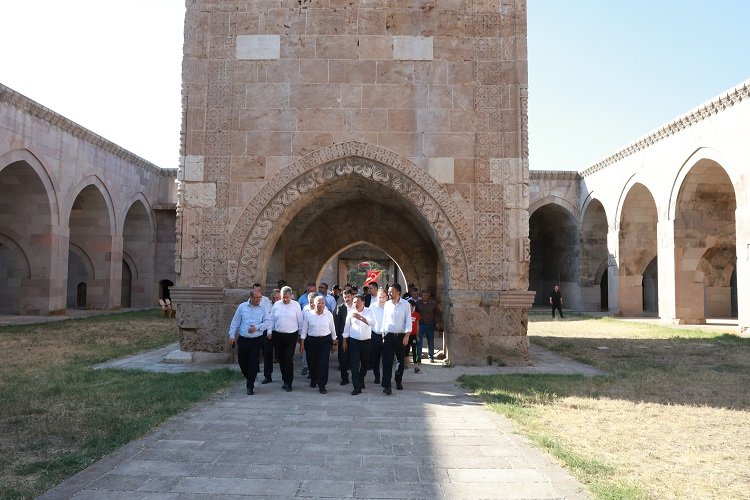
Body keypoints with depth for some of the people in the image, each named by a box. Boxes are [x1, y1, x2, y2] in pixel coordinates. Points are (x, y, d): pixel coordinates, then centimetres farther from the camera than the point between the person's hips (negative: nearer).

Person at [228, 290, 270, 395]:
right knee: (241, 361, 10)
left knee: (253, 363, -2)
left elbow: (267, 322, -3)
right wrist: (232, 335, -1)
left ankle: (250, 386, 8)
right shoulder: (242, 307, 2)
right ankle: (248, 378, 38)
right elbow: (235, 322, 4)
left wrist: (257, 327, -17)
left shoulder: (262, 309, 2)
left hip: (256, 340, -1)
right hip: (243, 339, 1)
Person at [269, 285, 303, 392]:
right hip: (278, 335, 3)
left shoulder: (296, 305, -1)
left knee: (289, 359, -8)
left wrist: (301, 333, 4)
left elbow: (300, 320, 3)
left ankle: (288, 383, 1)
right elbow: (272, 320, 9)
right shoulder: (276, 304, 4)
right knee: (281, 359, 10)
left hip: (291, 336, -3)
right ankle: (285, 379, 25)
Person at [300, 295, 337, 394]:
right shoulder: (309, 315, -2)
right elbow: (304, 329, 3)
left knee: (324, 363, -7)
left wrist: (334, 342, 9)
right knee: (312, 362, 12)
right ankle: (313, 379, 38)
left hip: (325, 341, -1)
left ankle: (322, 385, 1)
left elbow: (332, 329, 6)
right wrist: (302, 343, 2)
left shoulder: (329, 314, -1)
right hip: (311, 341, 1)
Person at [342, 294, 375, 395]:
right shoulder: (351, 312, -1)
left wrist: (360, 317, -31)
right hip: (354, 341, -1)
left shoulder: (369, 311, -3)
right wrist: (344, 341, 8)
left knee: (365, 363, 14)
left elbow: (372, 322, -20)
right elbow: (347, 326, 6)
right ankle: (357, 387, -5)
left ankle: (361, 380, 39)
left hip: (366, 341, 1)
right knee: (354, 365, -7)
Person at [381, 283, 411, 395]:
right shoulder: (387, 304, 5)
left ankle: (398, 381, 28)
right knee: (387, 361, -6)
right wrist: (383, 334, 8)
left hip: (400, 336, -1)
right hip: (389, 336, 1)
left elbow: (408, 320, -7)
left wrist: (407, 336, -13)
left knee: (400, 360, 10)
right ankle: (386, 385, -8)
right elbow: (385, 320, 10)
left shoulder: (405, 304, -4)